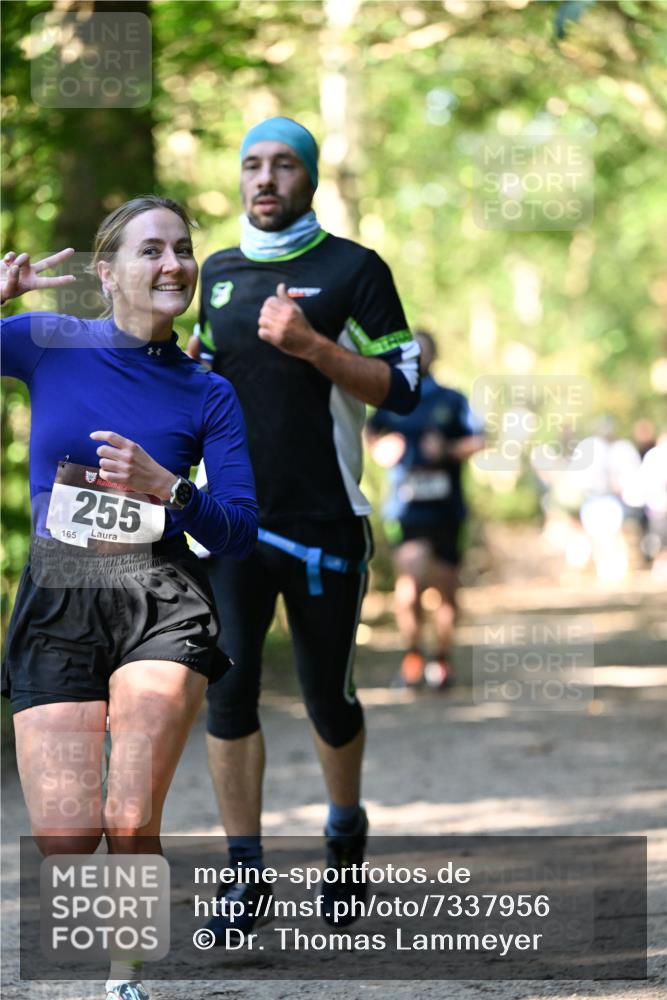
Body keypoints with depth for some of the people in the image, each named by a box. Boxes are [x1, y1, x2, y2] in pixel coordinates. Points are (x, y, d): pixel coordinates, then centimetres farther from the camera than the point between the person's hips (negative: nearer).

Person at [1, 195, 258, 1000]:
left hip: (162, 601, 0)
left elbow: (239, 532, 4)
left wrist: (164, 487, -12)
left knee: (131, 823, -16)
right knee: (65, 841, -9)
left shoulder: (208, 396, 6)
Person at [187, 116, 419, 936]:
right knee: (228, 690, -9)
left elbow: (402, 390, -9)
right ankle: (245, 869, -3)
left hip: (324, 522, -3)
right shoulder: (218, 272, 11)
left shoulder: (353, 269, -4)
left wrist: (312, 346, -22)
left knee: (328, 697, 8)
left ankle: (345, 833, 34)